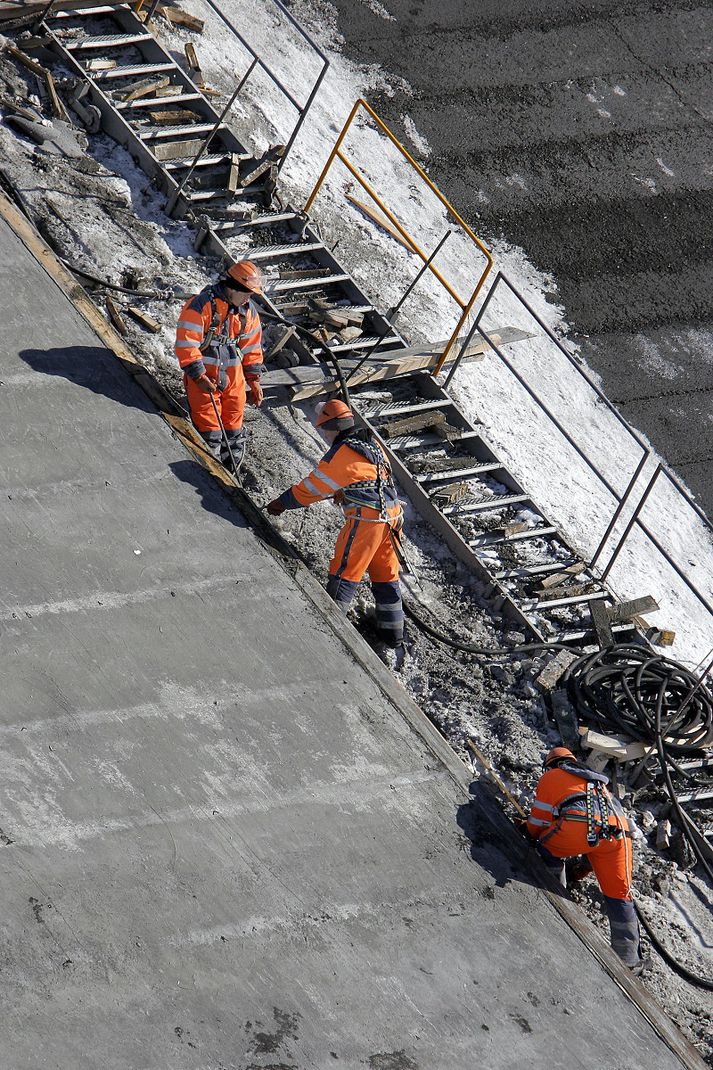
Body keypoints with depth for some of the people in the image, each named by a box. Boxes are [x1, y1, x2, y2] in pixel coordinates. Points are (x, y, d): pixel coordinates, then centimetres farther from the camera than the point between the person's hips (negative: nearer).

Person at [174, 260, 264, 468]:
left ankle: (231, 466, 24)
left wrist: (253, 380, 14)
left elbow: (252, 346, 16)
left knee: (233, 421, 11)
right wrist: (200, 378, -18)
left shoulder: (248, 311, 5)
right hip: (203, 374, -6)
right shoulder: (200, 306, -17)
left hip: (233, 374, 6)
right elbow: (186, 345, -18)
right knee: (208, 427, -4)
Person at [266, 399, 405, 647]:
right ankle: (393, 631, 24)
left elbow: (312, 488, 0)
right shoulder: (372, 443, 14)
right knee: (386, 575, 17)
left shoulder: (340, 454, -9)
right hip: (391, 516, 8)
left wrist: (281, 503, 12)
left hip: (365, 519, -8)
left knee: (344, 573, -1)